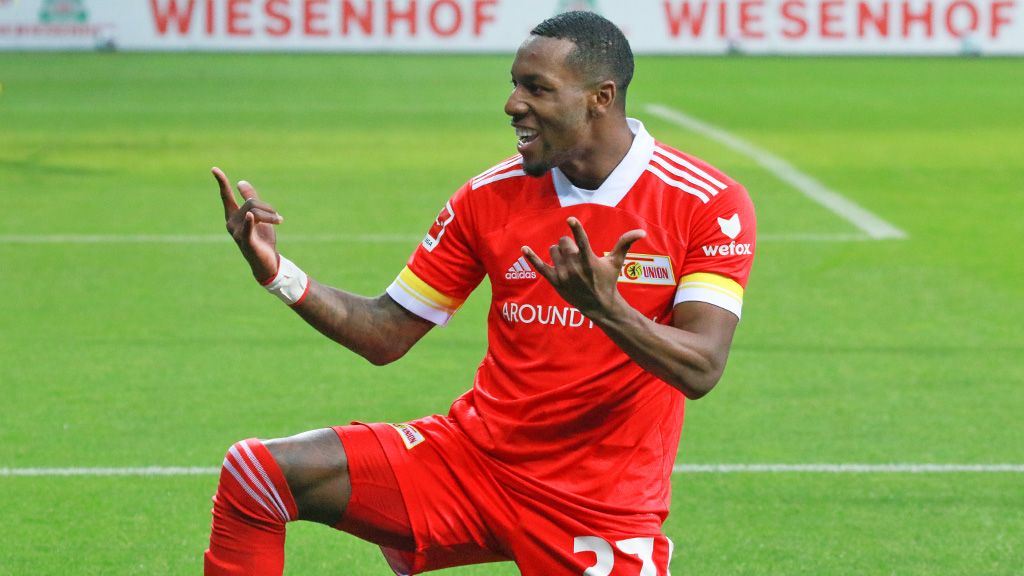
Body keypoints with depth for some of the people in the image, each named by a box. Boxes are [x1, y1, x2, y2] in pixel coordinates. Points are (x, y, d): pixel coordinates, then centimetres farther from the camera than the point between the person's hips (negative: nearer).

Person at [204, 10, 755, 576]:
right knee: (255, 471, -14)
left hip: (603, 507, -3)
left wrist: (607, 308, -37)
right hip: (475, 455, 3)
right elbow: (386, 334, 6)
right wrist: (278, 273, -9)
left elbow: (701, 370, -19)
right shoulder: (490, 196, 1)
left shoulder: (709, 205, -10)